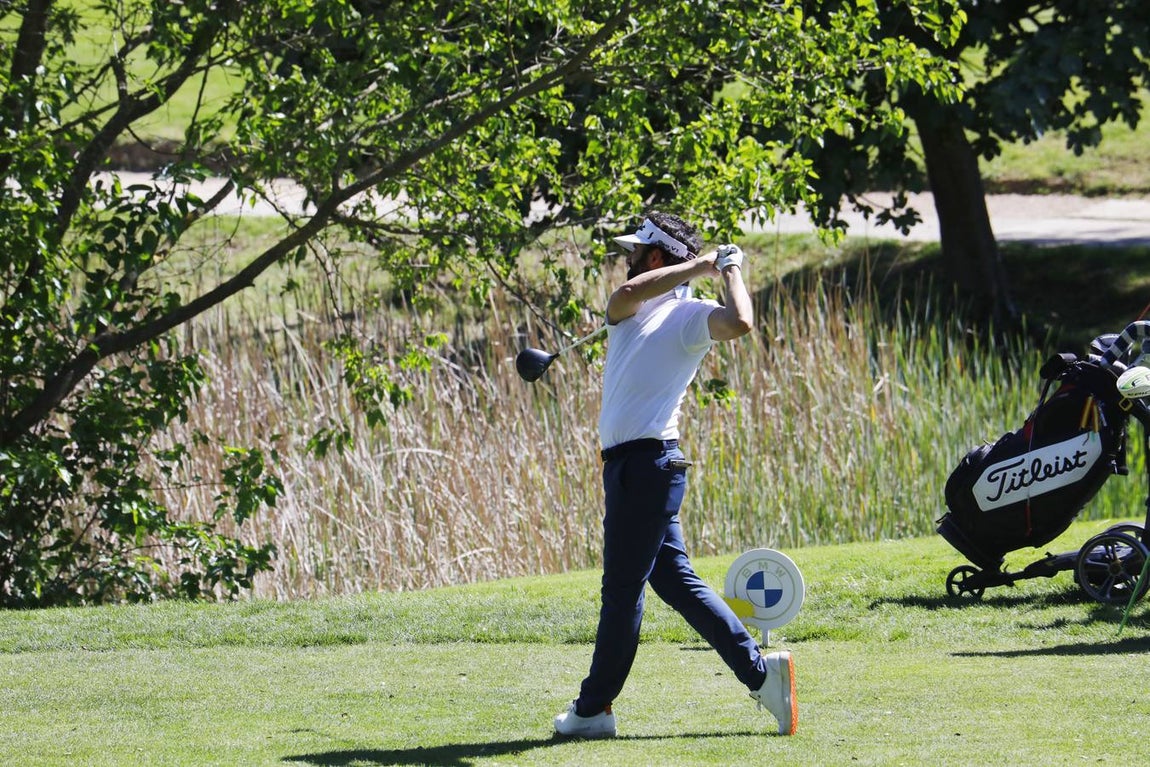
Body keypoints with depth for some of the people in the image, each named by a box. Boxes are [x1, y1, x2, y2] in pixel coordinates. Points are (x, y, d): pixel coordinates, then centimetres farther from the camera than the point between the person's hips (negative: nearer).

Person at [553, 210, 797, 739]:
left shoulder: (689, 315, -7)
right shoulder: (631, 310, 19)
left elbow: (739, 323, -26)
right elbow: (627, 294, -4)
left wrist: (728, 270, -11)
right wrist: (697, 264, -3)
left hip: (648, 462, -9)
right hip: (625, 465, 9)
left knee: (622, 588, -1)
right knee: (675, 582, 9)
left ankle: (594, 709, 6)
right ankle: (760, 672, 9)